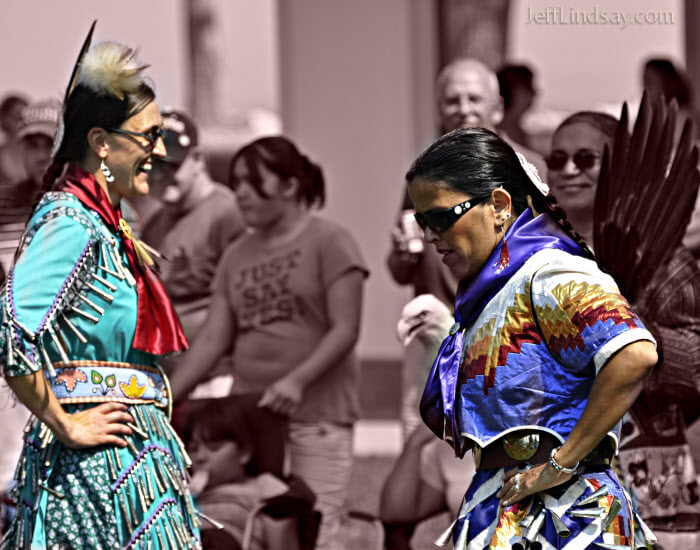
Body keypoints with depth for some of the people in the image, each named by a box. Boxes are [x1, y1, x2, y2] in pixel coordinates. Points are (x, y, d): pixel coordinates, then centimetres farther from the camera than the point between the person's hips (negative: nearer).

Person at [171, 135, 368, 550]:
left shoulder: (329, 242, -1)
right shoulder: (237, 256, 15)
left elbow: (345, 330, -9)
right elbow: (212, 341, 12)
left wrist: (297, 379, -23)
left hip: (317, 418, -5)